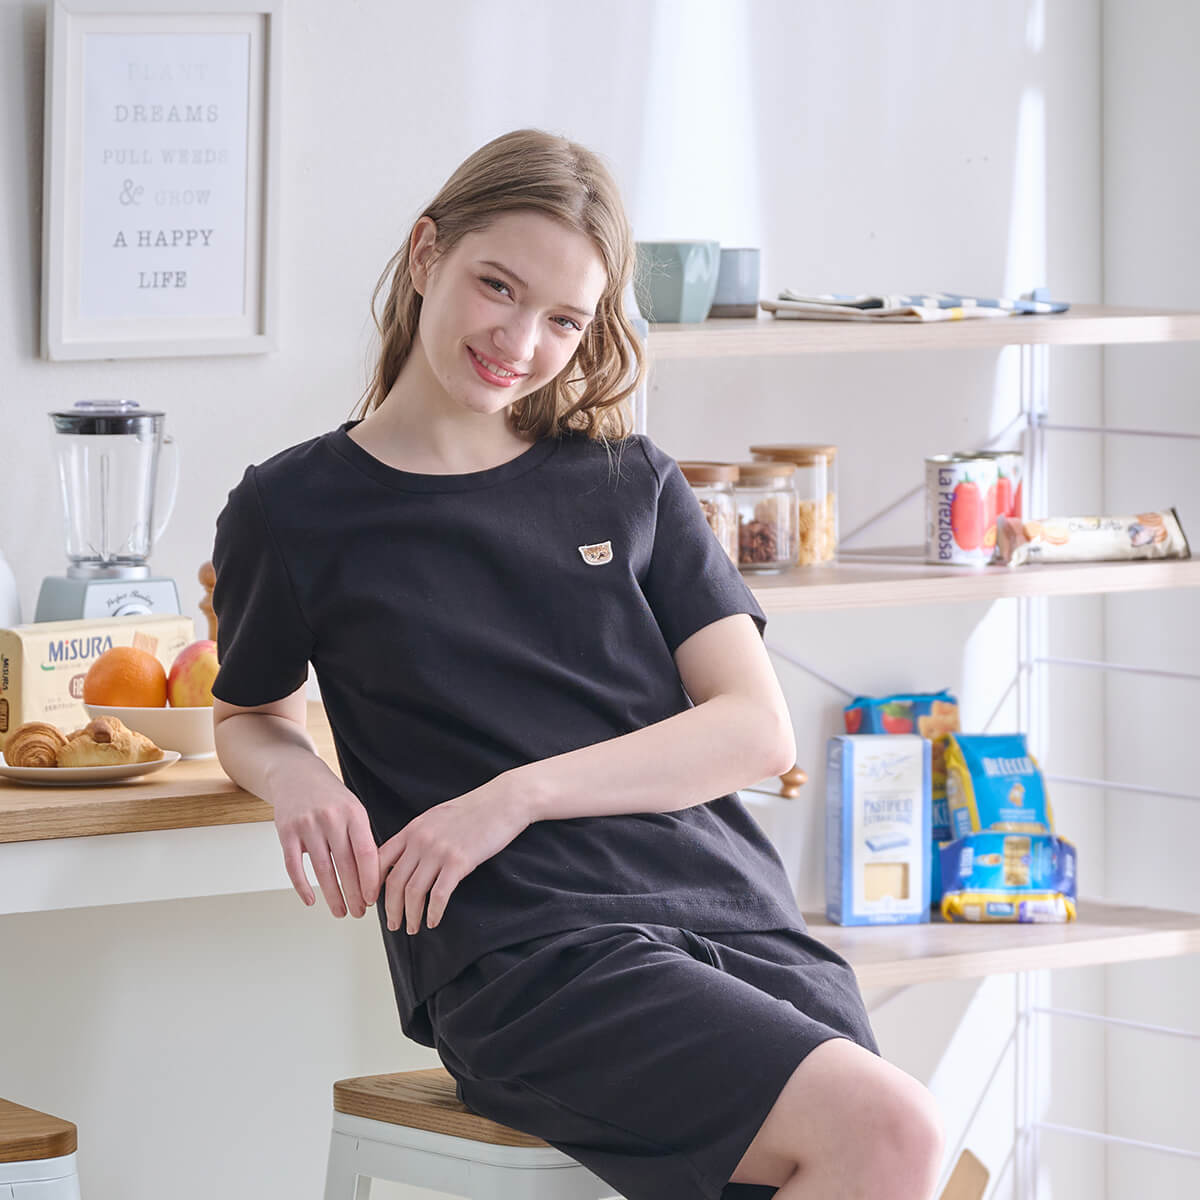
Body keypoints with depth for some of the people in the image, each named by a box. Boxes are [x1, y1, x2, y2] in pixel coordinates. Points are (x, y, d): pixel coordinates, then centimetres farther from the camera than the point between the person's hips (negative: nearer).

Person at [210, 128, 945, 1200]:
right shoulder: (295, 512, 9)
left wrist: (519, 796, -7)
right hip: (525, 952, -4)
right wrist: (297, 779, 0)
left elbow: (758, 729, 7)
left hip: (733, 912, 4)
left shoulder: (630, 485, 16)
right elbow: (251, 717, 26)